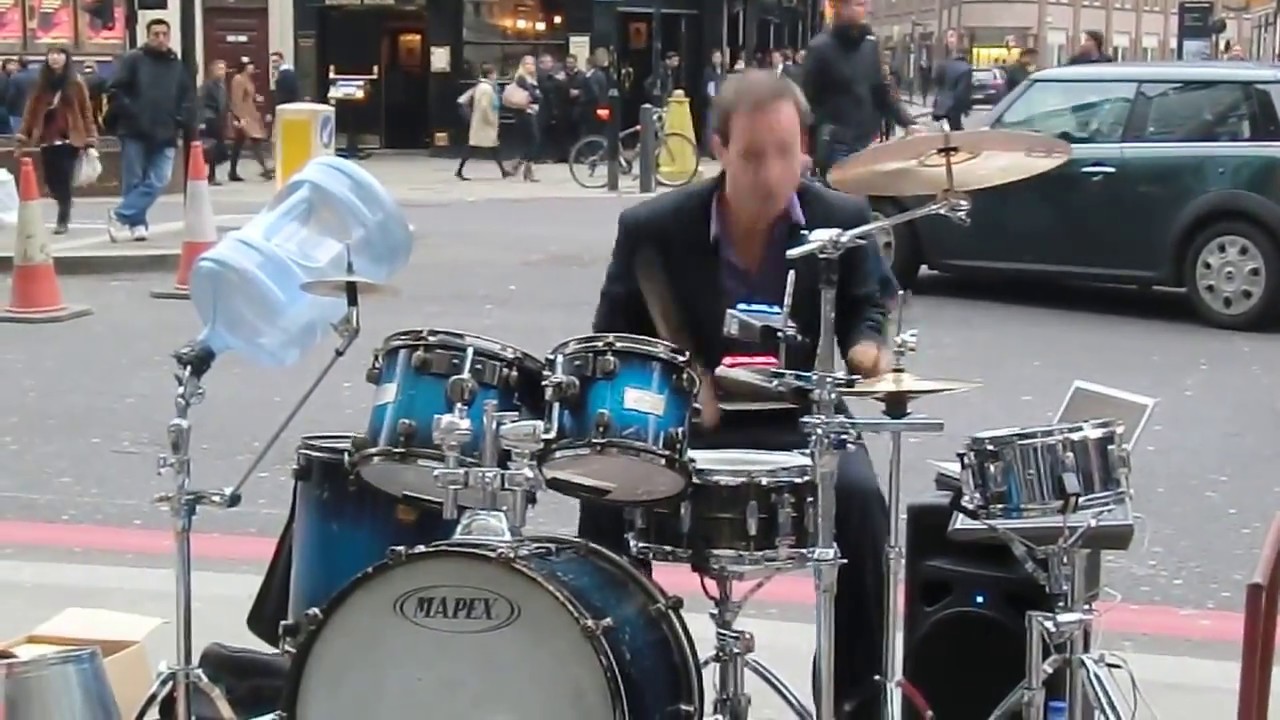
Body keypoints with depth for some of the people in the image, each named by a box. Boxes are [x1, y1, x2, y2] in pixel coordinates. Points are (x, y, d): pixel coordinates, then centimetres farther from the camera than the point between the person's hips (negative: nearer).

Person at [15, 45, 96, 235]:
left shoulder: (76, 83, -1)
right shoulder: (40, 84, 9)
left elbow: (87, 111, -2)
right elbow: (30, 111, 8)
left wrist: (90, 139, -8)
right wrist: (22, 137, 2)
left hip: (69, 140, -3)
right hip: (47, 141, 3)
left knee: (64, 181, -6)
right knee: (52, 181, 5)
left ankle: (62, 219, 4)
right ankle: (65, 210, 31)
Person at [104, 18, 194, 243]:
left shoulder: (177, 66, 12)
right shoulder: (133, 59, 1)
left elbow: (188, 98, 17)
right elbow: (115, 91, -3)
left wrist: (182, 122, 2)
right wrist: (128, 114, -12)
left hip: (164, 135, 3)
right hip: (135, 132, -3)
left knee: (158, 181, -7)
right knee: (133, 181, 1)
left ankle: (120, 215, 0)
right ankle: (137, 223, 12)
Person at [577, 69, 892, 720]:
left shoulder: (843, 220, -6)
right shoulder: (653, 228, -10)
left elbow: (864, 310, 10)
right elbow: (611, 342, -1)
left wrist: (867, 348, -14)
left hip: (799, 424, 1)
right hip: (682, 424, 0)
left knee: (858, 495, -28)